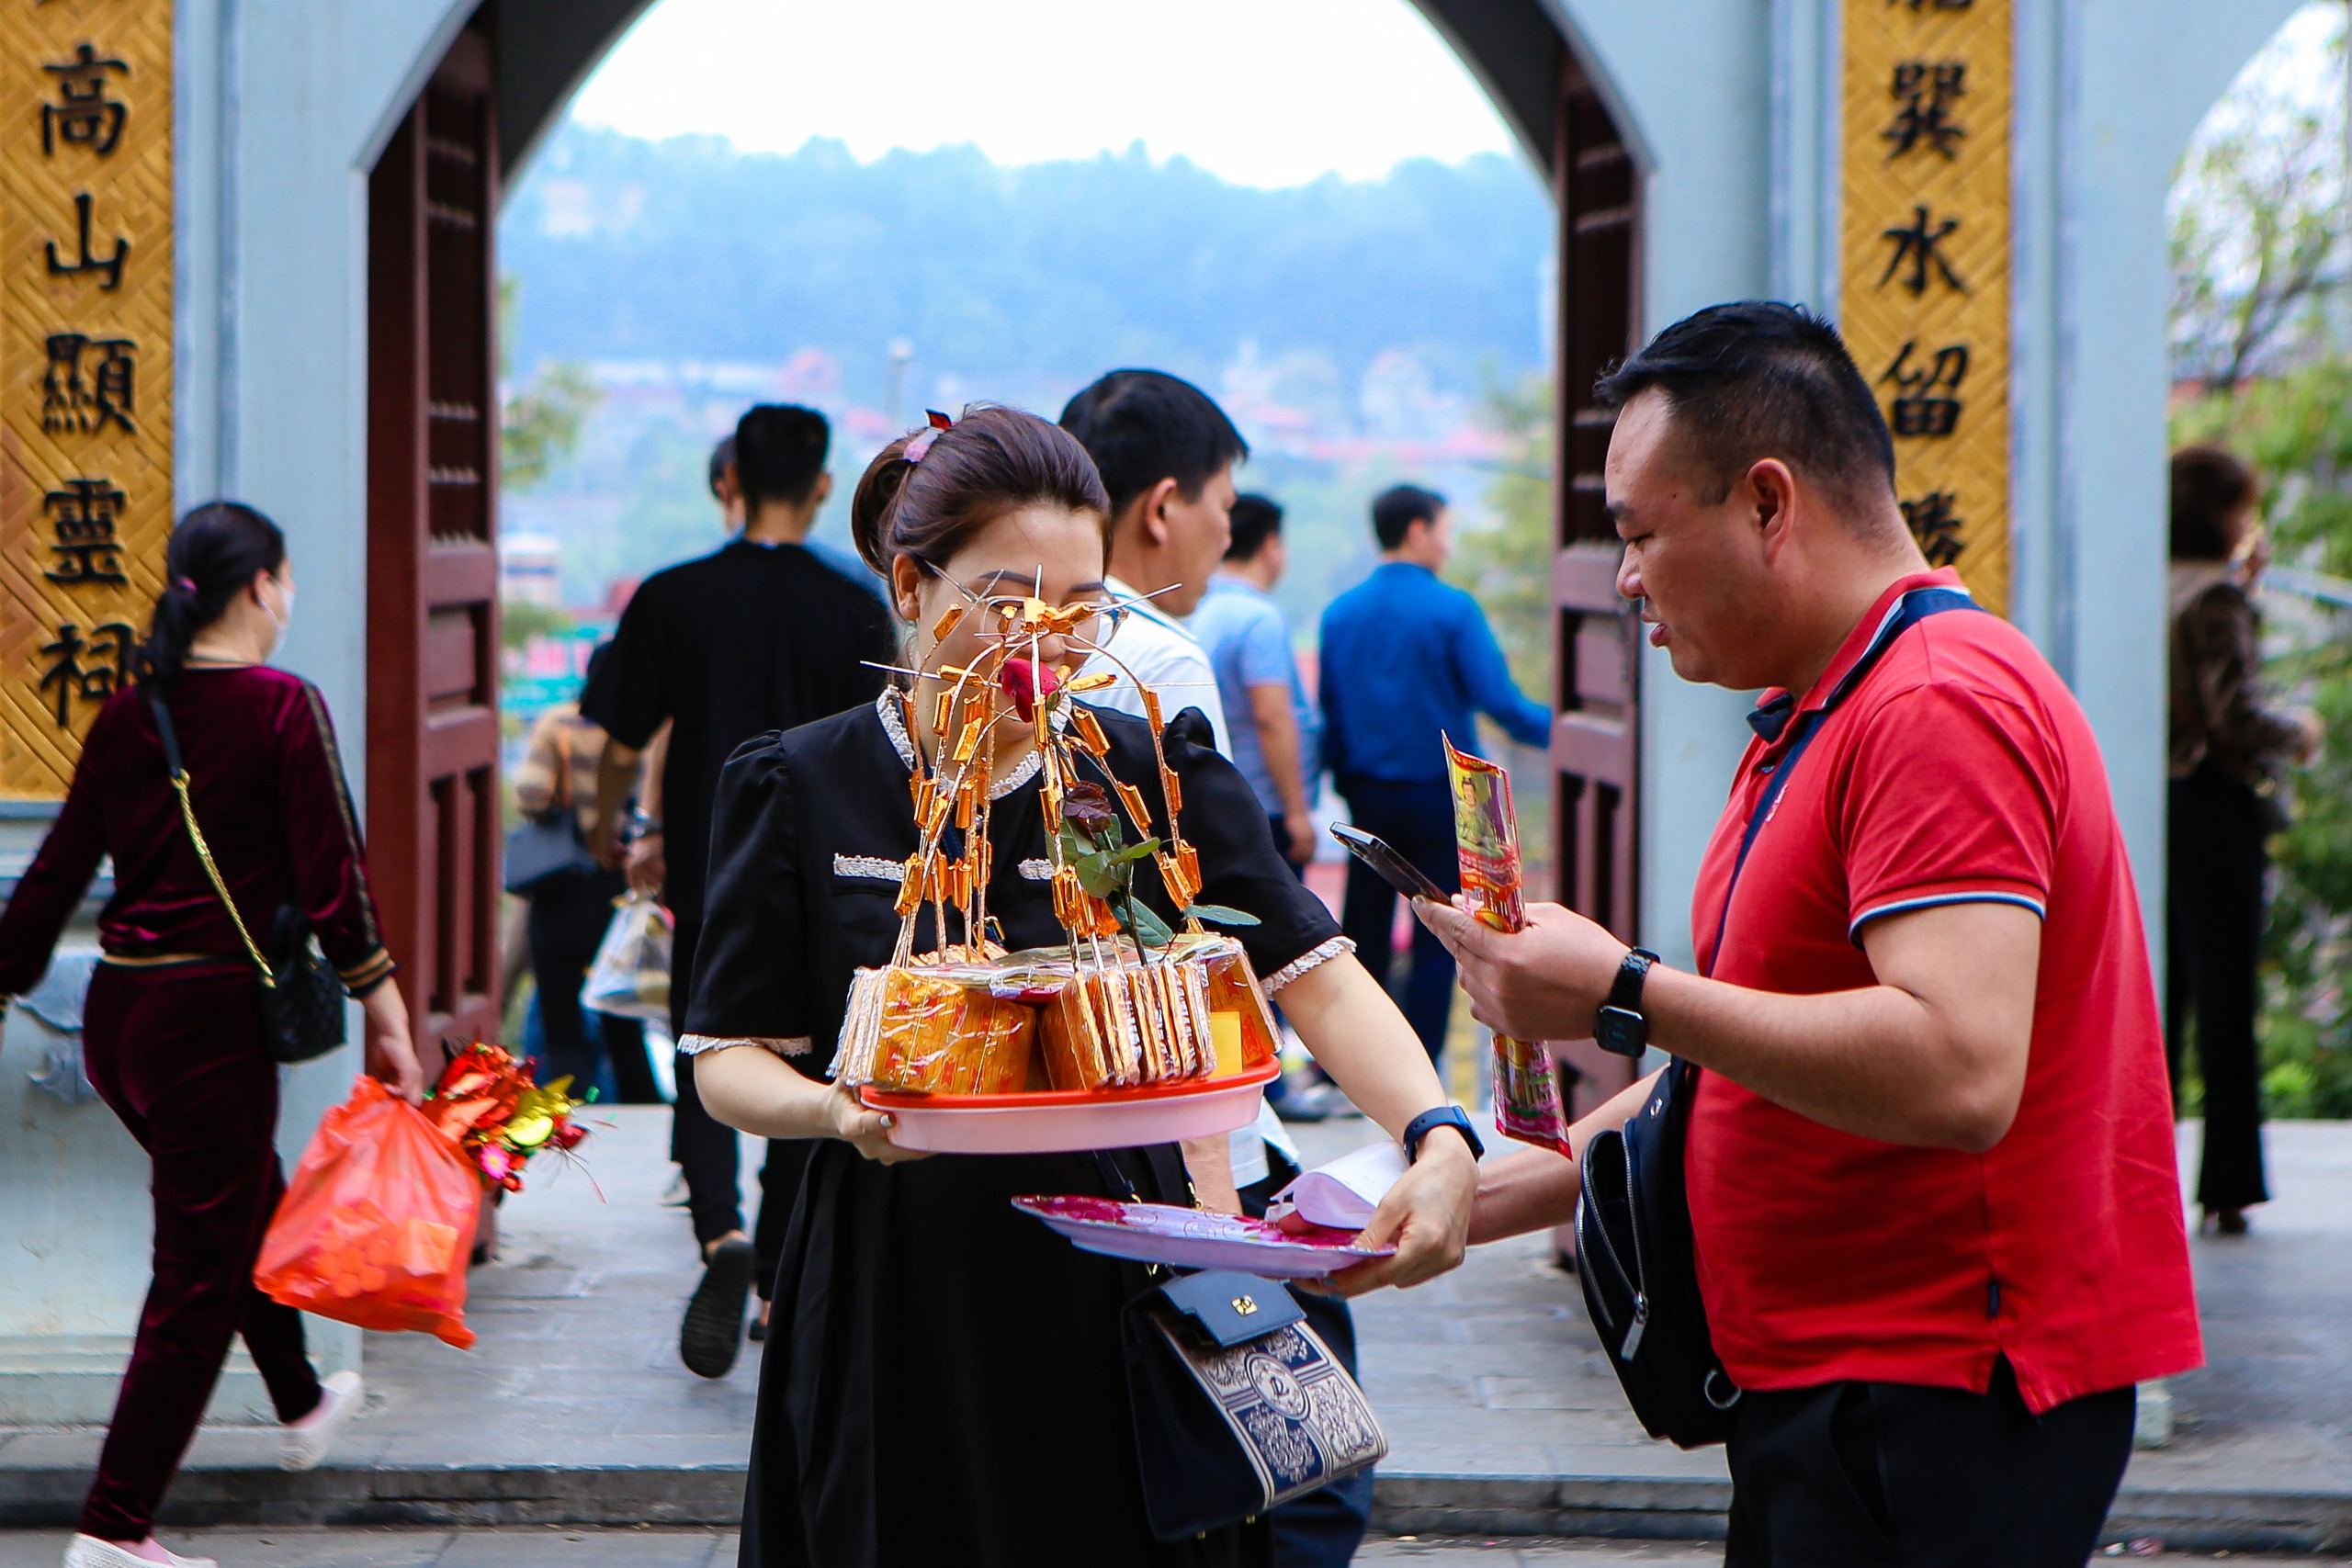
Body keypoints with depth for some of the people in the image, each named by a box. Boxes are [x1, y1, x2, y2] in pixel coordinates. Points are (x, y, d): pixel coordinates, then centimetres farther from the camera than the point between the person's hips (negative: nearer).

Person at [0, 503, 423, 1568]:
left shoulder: (126, 713, 6)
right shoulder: (283, 708, -11)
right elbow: (330, 877, -13)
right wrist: (386, 1015, -7)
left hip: (113, 1011, 7)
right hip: (209, 1013, -7)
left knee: (247, 1201, 28)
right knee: (200, 1266, 1)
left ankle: (303, 1407, 49)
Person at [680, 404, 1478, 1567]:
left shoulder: (1157, 773, 3)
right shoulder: (800, 791, 2)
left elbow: (1317, 977, -7)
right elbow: (728, 1060, 1)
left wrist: (1439, 1140, -25)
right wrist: (838, 1109, -21)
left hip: (1113, 1306, 1)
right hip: (890, 1321, 0)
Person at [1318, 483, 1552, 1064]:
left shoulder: (1340, 613, 4)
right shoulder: (1453, 609, -11)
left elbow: (1327, 710, 9)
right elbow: (1499, 702, -14)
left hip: (1366, 795, 5)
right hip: (1437, 794, -5)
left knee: (1363, 933, 11)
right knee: (1436, 940, 2)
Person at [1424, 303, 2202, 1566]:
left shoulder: (1939, 705, -17)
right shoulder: (1813, 720, 18)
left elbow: (1957, 1071, -29)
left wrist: (1624, 997, -24)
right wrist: (1475, 1200, 16)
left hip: (1938, 1409, -10)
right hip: (1830, 1390, 10)